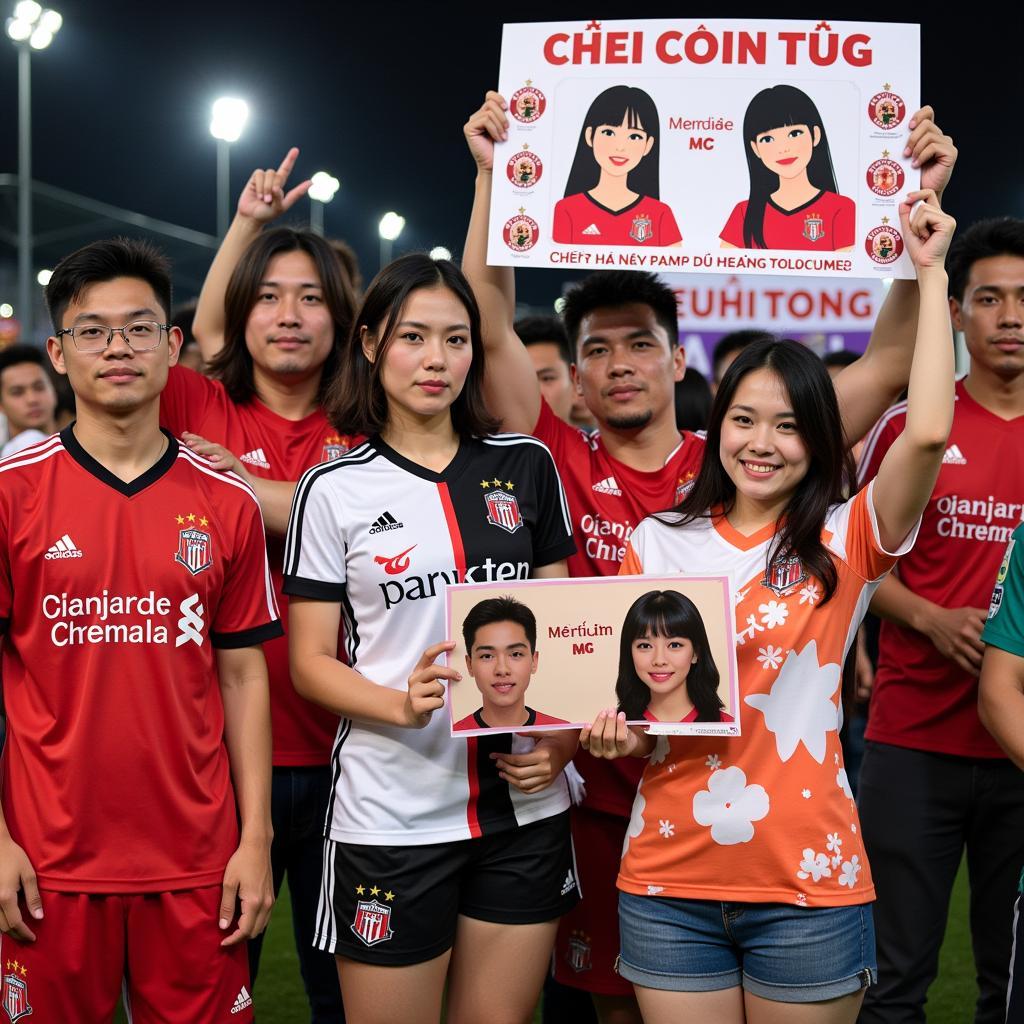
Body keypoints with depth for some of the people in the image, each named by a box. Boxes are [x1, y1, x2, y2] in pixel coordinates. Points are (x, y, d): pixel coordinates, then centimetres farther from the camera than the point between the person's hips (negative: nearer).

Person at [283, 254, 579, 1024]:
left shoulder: (525, 467, 6)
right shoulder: (335, 490, -2)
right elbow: (310, 662, -1)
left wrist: (562, 737, -5)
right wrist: (401, 704, -20)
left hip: (523, 804, 3)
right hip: (391, 814, -2)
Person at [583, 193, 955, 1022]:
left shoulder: (845, 542, -1)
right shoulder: (657, 542, 6)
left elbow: (929, 431, -17)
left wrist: (930, 273, -9)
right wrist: (619, 732, -11)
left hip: (807, 881, -2)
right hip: (669, 879, 2)